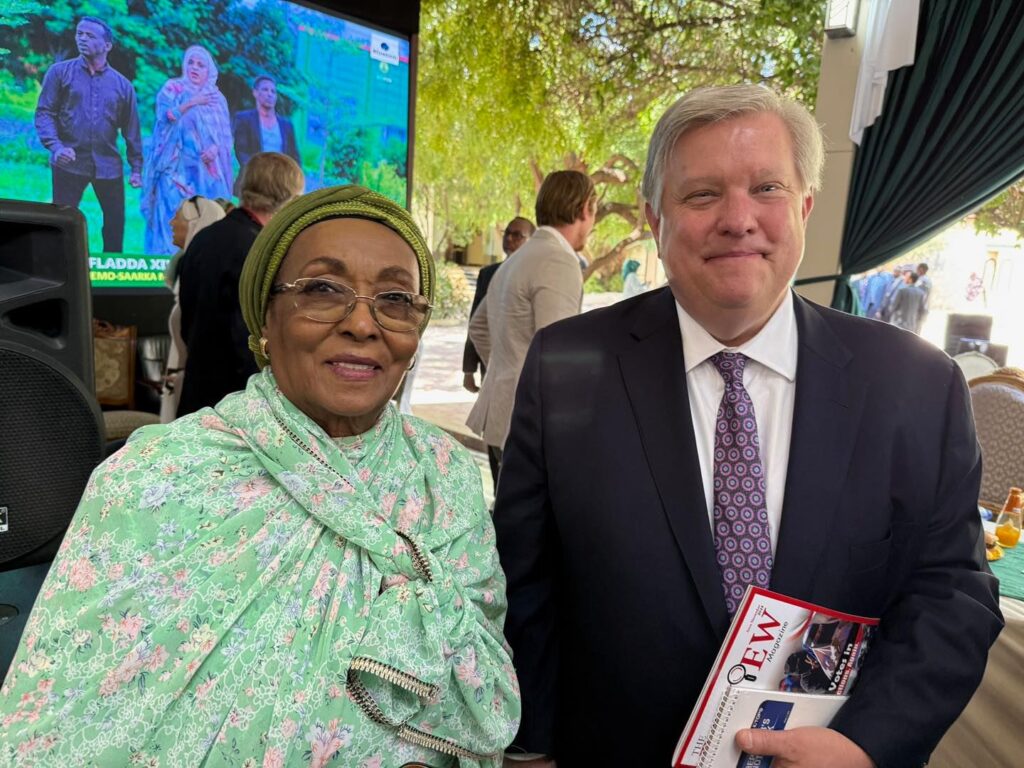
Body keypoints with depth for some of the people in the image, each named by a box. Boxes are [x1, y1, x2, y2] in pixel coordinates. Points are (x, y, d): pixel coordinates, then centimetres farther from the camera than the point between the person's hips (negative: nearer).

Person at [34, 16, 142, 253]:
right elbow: (44, 112, -1)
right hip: (69, 163, -1)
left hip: (109, 165, 2)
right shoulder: (60, 72, 4)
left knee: (115, 223, 8)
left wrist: (136, 167, 5)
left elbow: (131, 129, 9)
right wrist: (55, 146, -18)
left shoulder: (122, 84, 8)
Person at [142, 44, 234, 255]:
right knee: (173, 215, -10)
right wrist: (191, 104, -16)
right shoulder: (173, 88, 9)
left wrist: (215, 148, -11)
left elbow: (226, 135, 9)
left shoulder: (217, 98, 14)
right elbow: (164, 116, -6)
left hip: (206, 168, 2)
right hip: (177, 166, -2)